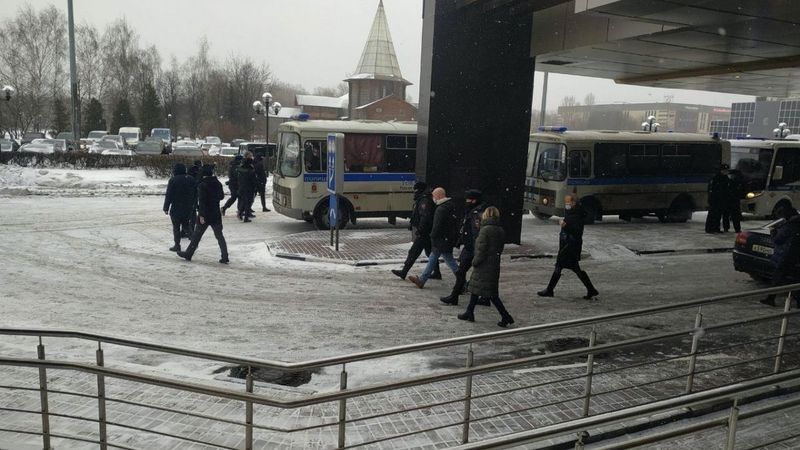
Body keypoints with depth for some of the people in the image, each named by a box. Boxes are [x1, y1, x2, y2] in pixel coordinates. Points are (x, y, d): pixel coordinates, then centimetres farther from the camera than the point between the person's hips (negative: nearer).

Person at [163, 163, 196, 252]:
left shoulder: (173, 180, -11)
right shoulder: (191, 179, 5)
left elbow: (168, 195, -11)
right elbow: (195, 194, 10)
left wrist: (166, 207, -5)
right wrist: (192, 205, 18)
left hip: (176, 208, -5)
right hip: (188, 207, 5)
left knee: (176, 227, 4)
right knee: (186, 224, 17)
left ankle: (177, 246, 7)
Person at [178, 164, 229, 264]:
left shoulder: (202, 185, -14)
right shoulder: (218, 183, 2)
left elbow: (202, 201, -19)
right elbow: (221, 196, 15)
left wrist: (201, 215, -19)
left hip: (205, 215, -4)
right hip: (216, 214, 4)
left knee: (197, 235, 9)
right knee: (219, 236, 6)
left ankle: (188, 254, 22)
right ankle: (225, 257, 0)